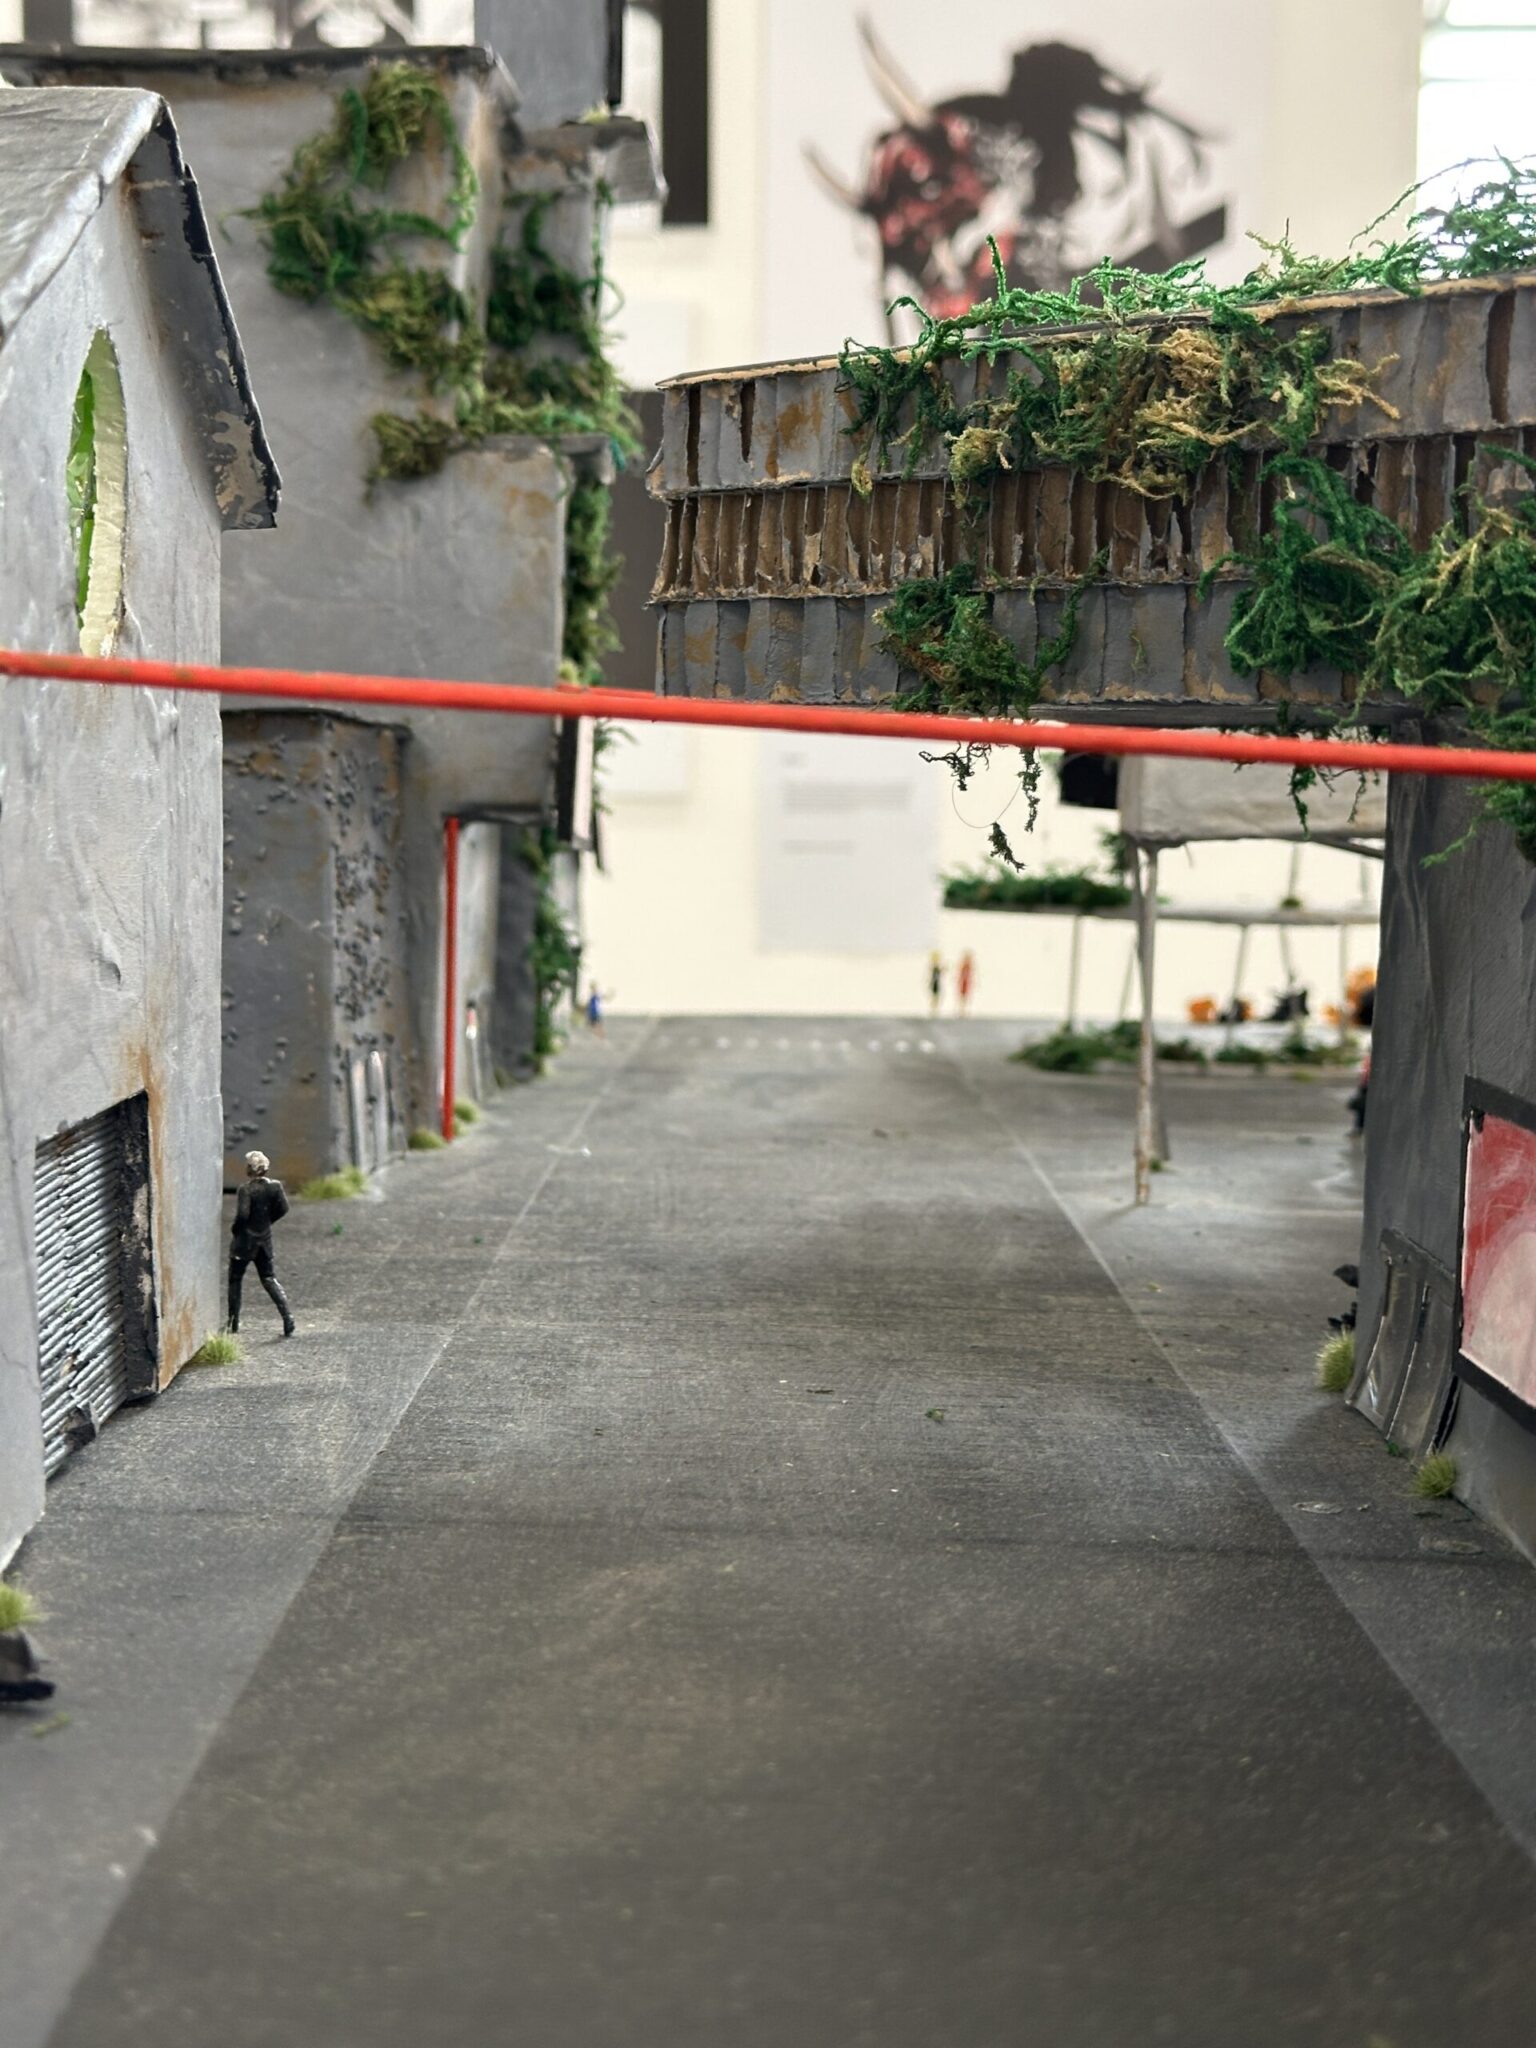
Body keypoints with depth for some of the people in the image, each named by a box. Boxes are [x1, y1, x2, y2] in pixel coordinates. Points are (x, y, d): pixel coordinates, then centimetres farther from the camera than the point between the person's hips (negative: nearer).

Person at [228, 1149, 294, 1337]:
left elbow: (242, 1214, -23)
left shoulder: (247, 1189, -18)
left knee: (235, 1279, 12)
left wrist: (235, 1231, -6)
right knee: (269, 1279, 13)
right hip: (264, 1239, 5)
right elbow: (283, 1208, -1)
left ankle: (234, 1320, 16)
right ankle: (287, 1314, -4)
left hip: (245, 1239, -5)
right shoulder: (275, 1186, -2)